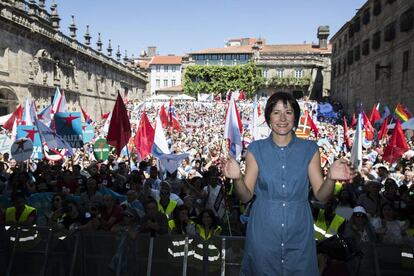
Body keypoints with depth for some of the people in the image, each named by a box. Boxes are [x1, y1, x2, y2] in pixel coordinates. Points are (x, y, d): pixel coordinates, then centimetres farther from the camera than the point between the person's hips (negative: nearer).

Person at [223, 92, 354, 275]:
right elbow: (246, 196, -4)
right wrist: (237, 178, -24)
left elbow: (321, 196, -3)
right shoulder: (256, 149, -4)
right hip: (263, 234, 0)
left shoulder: (309, 149, -2)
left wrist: (331, 178, -23)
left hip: (299, 234, 1)